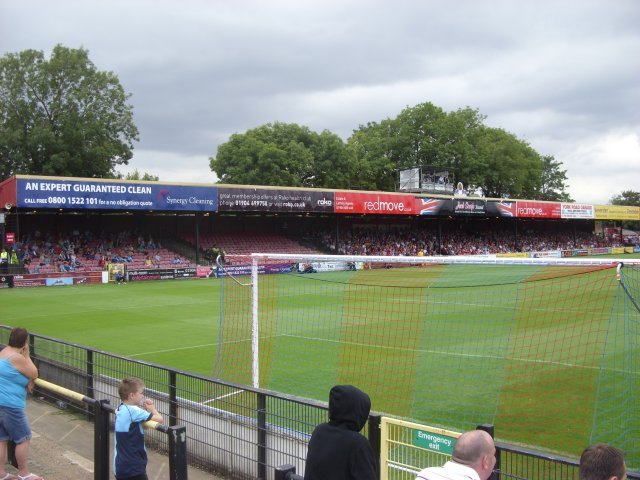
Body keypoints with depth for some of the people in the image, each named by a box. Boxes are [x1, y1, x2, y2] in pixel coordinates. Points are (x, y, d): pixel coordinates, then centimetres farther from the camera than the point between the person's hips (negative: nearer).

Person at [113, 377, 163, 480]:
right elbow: (159, 420, -19)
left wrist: (146, 410, 3)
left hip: (120, 465, 9)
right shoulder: (133, 411, -19)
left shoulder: (121, 410, 8)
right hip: (133, 467, -9)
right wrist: (152, 409, 1)